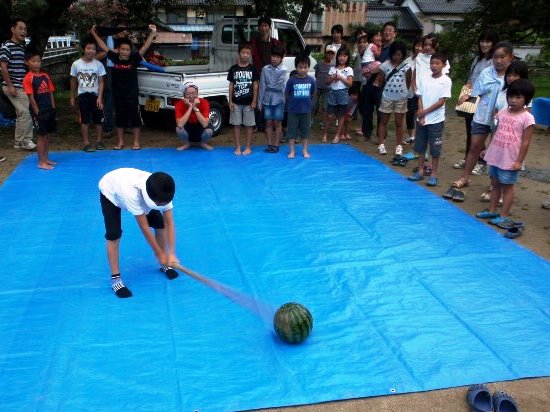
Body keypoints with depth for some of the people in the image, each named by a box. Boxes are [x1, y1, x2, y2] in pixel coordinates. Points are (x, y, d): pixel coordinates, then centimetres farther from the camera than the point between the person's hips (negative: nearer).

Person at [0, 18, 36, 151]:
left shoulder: (22, 47, 15)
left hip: (21, 86, 8)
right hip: (13, 87, -8)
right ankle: (26, 140, -2)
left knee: (21, 114, 10)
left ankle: (19, 142, 17)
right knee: (27, 113, -11)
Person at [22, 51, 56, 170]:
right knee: (41, 136, -1)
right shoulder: (28, 78, -10)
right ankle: (41, 162, 6)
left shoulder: (45, 76, 8)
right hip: (38, 111, -6)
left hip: (49, 110, 6)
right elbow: (31, 97, -12)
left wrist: (53, 109, 6)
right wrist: (37, 113, -15)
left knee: (46, 135, 12)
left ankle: (46, 159, 22)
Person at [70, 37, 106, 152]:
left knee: (98, 119, 4)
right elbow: (73, 81, 7)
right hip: (83, 95, 0)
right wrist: (72, 97, 8)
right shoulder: (76, 64, -3)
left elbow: (101, 82, -3)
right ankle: (86, 143, 8)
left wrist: (100, 97, -11)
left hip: (95, 95, 0)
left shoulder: (98, 64, -5)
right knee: (85, 120, 3)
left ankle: (99, 141, 17)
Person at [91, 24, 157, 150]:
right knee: (119, 118, 10)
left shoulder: (134, 59, -6)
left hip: (132, 95, -2)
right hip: (118, 95, 2)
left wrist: (152, 33, -20)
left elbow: (145, 47, -13)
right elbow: (103, 46, 9)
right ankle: (120, 142, 20)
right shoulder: (114, 58, 0)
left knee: (134, 117, 2)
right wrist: (94, 33, 12)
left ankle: (136, 142, 11)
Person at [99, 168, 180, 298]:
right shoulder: (131, 193, -48)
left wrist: (171, 254, -36)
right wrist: (159, 253, -31)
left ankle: (164, 264, 16)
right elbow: (144, 228, -39)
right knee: (113, 235, -16)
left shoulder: (162, 193, -35)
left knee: (160, 223, -5)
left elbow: (169, 223, -29)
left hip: (137, 187, 4)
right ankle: (115, 279, -2)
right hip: (111, 191, -4)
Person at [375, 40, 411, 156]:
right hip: (387, 97, 0)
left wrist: (402, 91, 5)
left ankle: (399, 146, 14)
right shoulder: (385, 65, -5)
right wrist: (376, 83, -14)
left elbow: (408, 82, 4)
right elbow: (380, 81, 1)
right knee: (383, 121, 7)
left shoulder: (406, 66, -5)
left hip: (401, 98, 0)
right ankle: (381, 145, 13)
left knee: (399, 122, 7)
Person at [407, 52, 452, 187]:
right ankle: (420, 172, 22)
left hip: (436, 120, -4)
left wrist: (425, 112, -11)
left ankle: (433, 175, 10)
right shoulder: (424, 79, 5)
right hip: (422, 119, 4)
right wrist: (421, 116, -8)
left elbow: (441, 101, -11)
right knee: (420, 147, 11)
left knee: (435, 149, 1)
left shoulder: (446, 81, -6)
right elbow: (420, 98, 4)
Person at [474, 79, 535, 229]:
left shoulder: (527, 118, -12)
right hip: (495, 157, 6)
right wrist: (488, 150, 13)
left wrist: (519, 161, -14)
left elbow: (525, 142, -12)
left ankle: (503, 216, 11)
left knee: (507, 187, 4)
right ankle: (492, 211, 28)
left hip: (510, 160, -6)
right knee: (495, 184, 16)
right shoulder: (503, 112, 5)